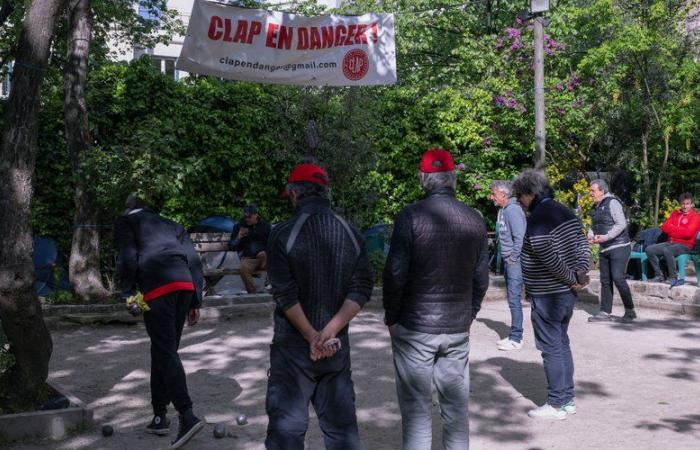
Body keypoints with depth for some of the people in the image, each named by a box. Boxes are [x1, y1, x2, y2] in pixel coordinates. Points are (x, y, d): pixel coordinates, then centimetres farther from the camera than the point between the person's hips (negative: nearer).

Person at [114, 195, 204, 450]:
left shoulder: (126, 223, 15)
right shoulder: (170, 225, 29)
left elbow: (127, 259, -3)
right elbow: (194, 260, 20)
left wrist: (128, 295, -2)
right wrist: (195, 302, 20)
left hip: (156, 288, -5)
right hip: (184, 285, 6)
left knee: (165, 352, -8)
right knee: (162, 351, 15)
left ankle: (187, 416, -18)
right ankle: (160, 416, 19)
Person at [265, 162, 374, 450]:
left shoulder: (283, 234, -11)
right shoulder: (351, 234, 2)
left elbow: (285, 295, -16)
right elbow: (361, 289, -4)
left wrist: (311, 336, -10)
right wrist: (330, 332, -11)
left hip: (293, 345, -4)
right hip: (337, 346, 4)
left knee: (287, 426, 3)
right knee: (341, 425, 14)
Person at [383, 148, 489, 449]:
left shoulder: (410, 217, -11)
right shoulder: (474, 220, 2)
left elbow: (395, 274, -12)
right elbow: (481, 278, 6)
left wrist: (392, 319, 0)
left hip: (414, 326, -4)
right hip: (458, 329, 4)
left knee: (416, 408, 4)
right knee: (456, 406, 13)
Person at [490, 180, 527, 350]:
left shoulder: (513, 210, -15)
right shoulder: (503, 210, 14)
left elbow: (520, 237, -20)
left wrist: (513, 258, -15)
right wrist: (507, 258, 14)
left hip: (515, 261, -10)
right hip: (508, 261, 10)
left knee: (514, 298, -6)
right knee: (512, 298, 14)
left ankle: (516, 339, -1)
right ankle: (514, 335, 22)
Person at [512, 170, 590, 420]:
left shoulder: (538, 218, -19)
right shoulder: (565, 211, 10)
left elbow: (548, 256, -26)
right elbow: (583, 244, 11)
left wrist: (572, 278, -15)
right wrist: (581, 272, 0)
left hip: (547, 295, -9)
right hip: (567, 293, 9)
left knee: (551, 348, 0)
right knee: (562, 344, 17)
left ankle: (556, 404, 8)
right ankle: (567, 399, 25)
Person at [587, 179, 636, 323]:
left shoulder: (612, 203, -10)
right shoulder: (595, 207, 15)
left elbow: (621, 224, -17)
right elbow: (593, 226, 25)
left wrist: (606, 237, -22)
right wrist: (590, 235, 4)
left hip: (619, 247, -8)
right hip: (604, 249, 8)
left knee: (618, 278, -12)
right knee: (605, 280, 8)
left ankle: (630, 311, 0)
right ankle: (605, 312, 12)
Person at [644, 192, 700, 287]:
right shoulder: (675, 213, 16)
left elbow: (688, 233, -17)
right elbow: (664, 227, 6)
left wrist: (672, 228, -4)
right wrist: (679, 229, -9)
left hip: (685, 245, -7)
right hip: (670, 242, 7)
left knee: (667, 250, -36)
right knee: (649, 249, -12)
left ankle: (673, 277, -21)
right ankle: (659, 275, -5)